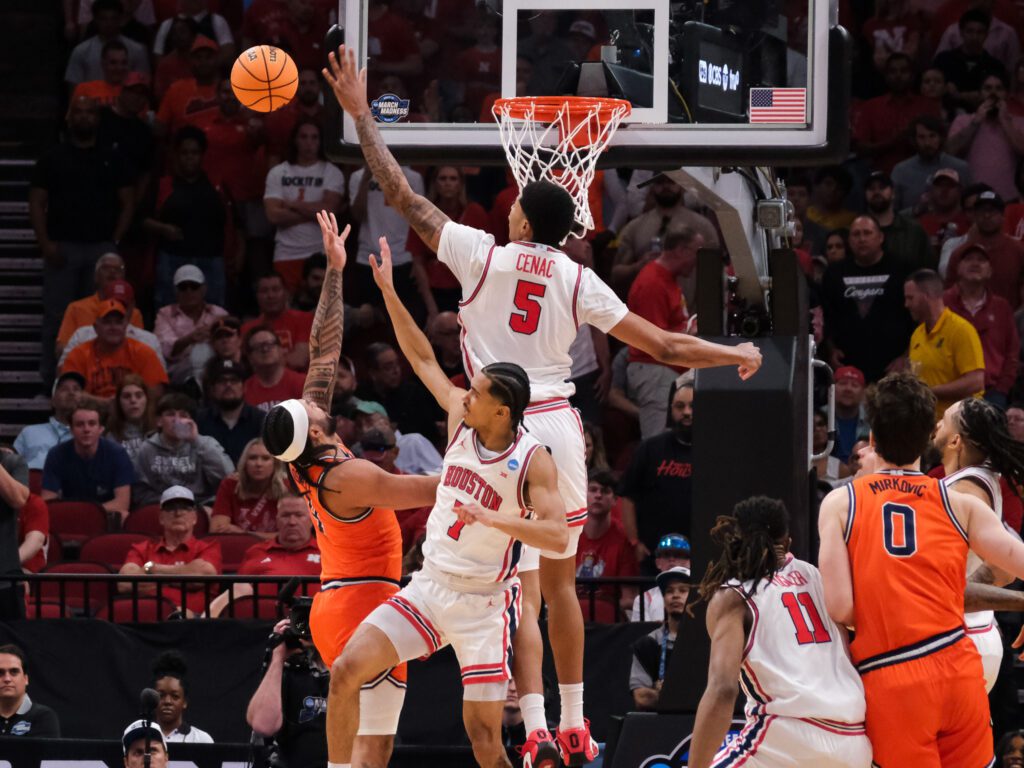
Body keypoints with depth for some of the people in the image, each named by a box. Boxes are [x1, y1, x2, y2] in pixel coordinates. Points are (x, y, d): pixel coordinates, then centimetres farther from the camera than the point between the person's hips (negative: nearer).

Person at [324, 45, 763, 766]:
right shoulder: (580, 282, 2)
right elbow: (662, 344, 4)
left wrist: (360, 113, 8)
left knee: (522, 589, -5)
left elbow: (401, 194, 0)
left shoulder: (481, 255, -4)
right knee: (560, 581, 17)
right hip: (559, 428, 3)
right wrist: (735, 356, 20)